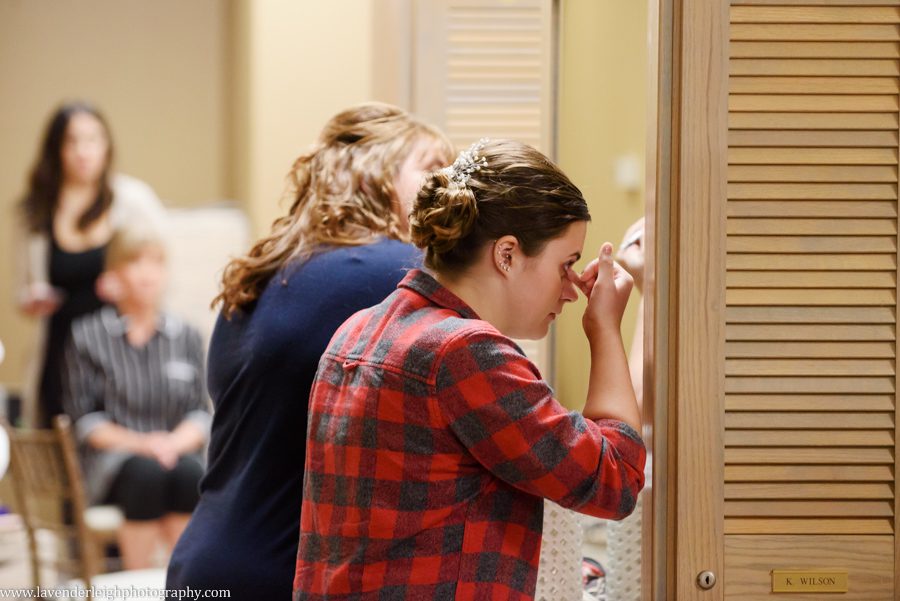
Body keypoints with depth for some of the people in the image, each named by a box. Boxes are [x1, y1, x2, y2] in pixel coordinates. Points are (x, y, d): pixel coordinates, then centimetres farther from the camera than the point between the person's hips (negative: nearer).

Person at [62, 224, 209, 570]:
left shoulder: (186, 337, 14)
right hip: (110, 462, -2)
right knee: (146, 472, -37)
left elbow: (200, 414, 9)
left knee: (190, 473, -34)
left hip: (176, 453, 2)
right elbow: (84, 418, 0)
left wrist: (174, 443, -13)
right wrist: (137, 443, -14)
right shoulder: (87, 336, 5)